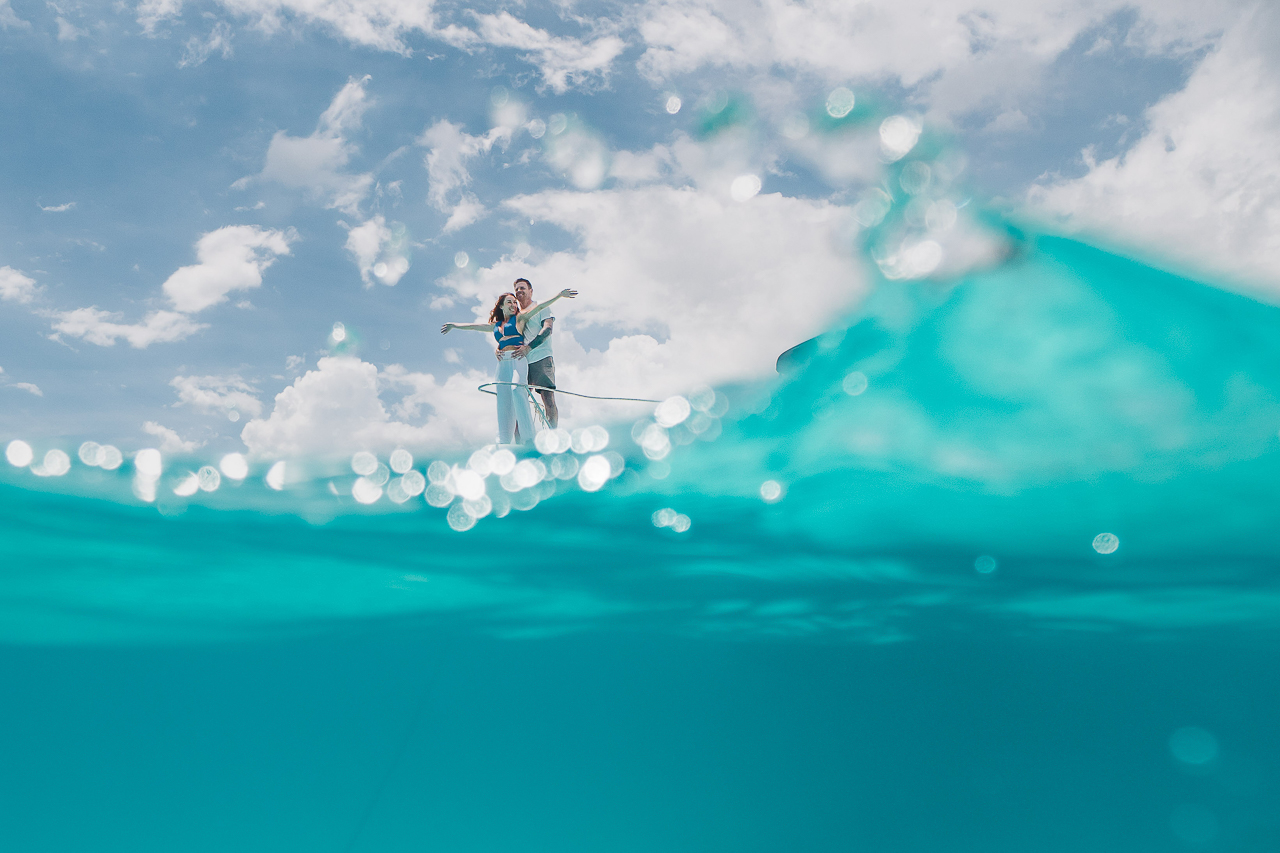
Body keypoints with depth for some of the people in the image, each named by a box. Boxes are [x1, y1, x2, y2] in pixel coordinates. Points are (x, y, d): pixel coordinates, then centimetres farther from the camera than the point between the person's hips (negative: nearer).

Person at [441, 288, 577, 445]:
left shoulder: (520, 318, 11)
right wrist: (454, 325, 44)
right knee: (503, 401, 0)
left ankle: (529, 436, -32)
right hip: (502, 363, 5)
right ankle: (504, 441, 2)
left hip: (517, 359, -5)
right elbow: (474, 326, 35)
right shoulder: (496, 325, 23)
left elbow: (540, 306, 5)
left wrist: (559, 295, -2)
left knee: (517, 389, -27)